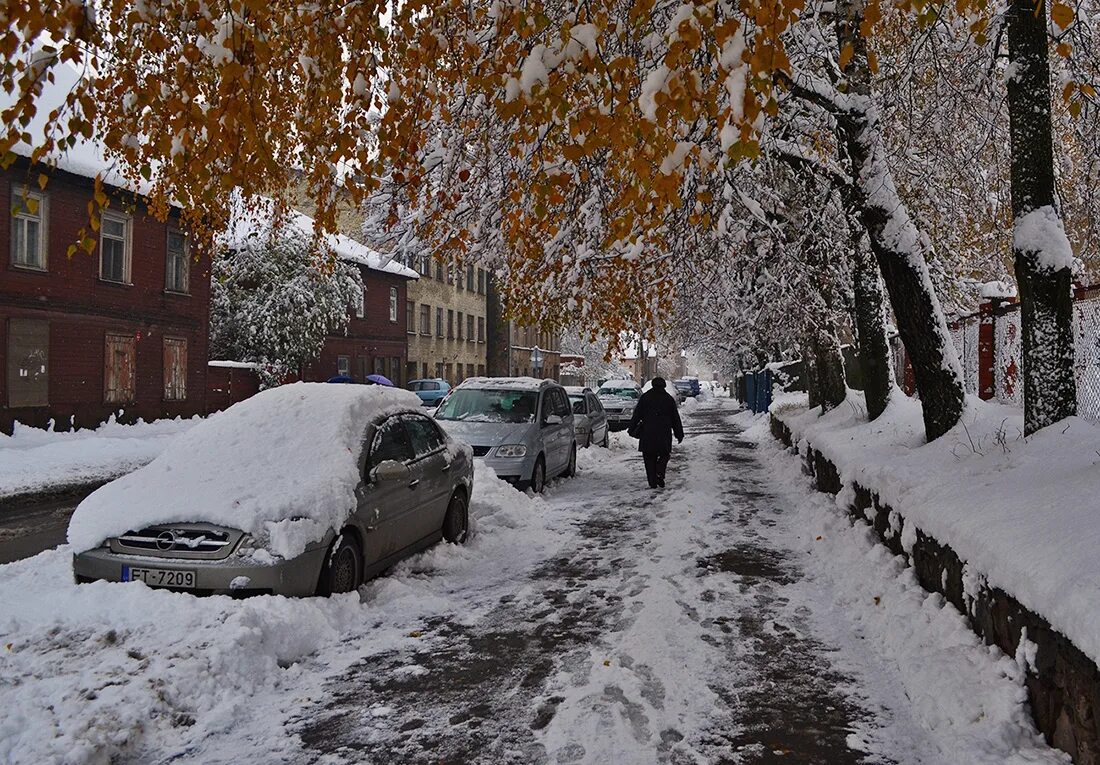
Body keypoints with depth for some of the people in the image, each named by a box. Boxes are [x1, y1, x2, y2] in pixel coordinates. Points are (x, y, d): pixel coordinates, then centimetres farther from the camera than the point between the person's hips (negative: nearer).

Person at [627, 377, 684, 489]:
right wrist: (679, 434, 15)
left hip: (647, 434, 0)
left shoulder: (644, 397, 6)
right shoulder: (669, 399, 8)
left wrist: (631, 429, 8)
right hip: (664, 434, 0)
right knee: (664, 454, 14)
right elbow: (676, 419, 10)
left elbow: (636, 415, 4)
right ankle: (659, 473, -8)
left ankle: (652, 482, 2)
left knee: (649, 458, 5)